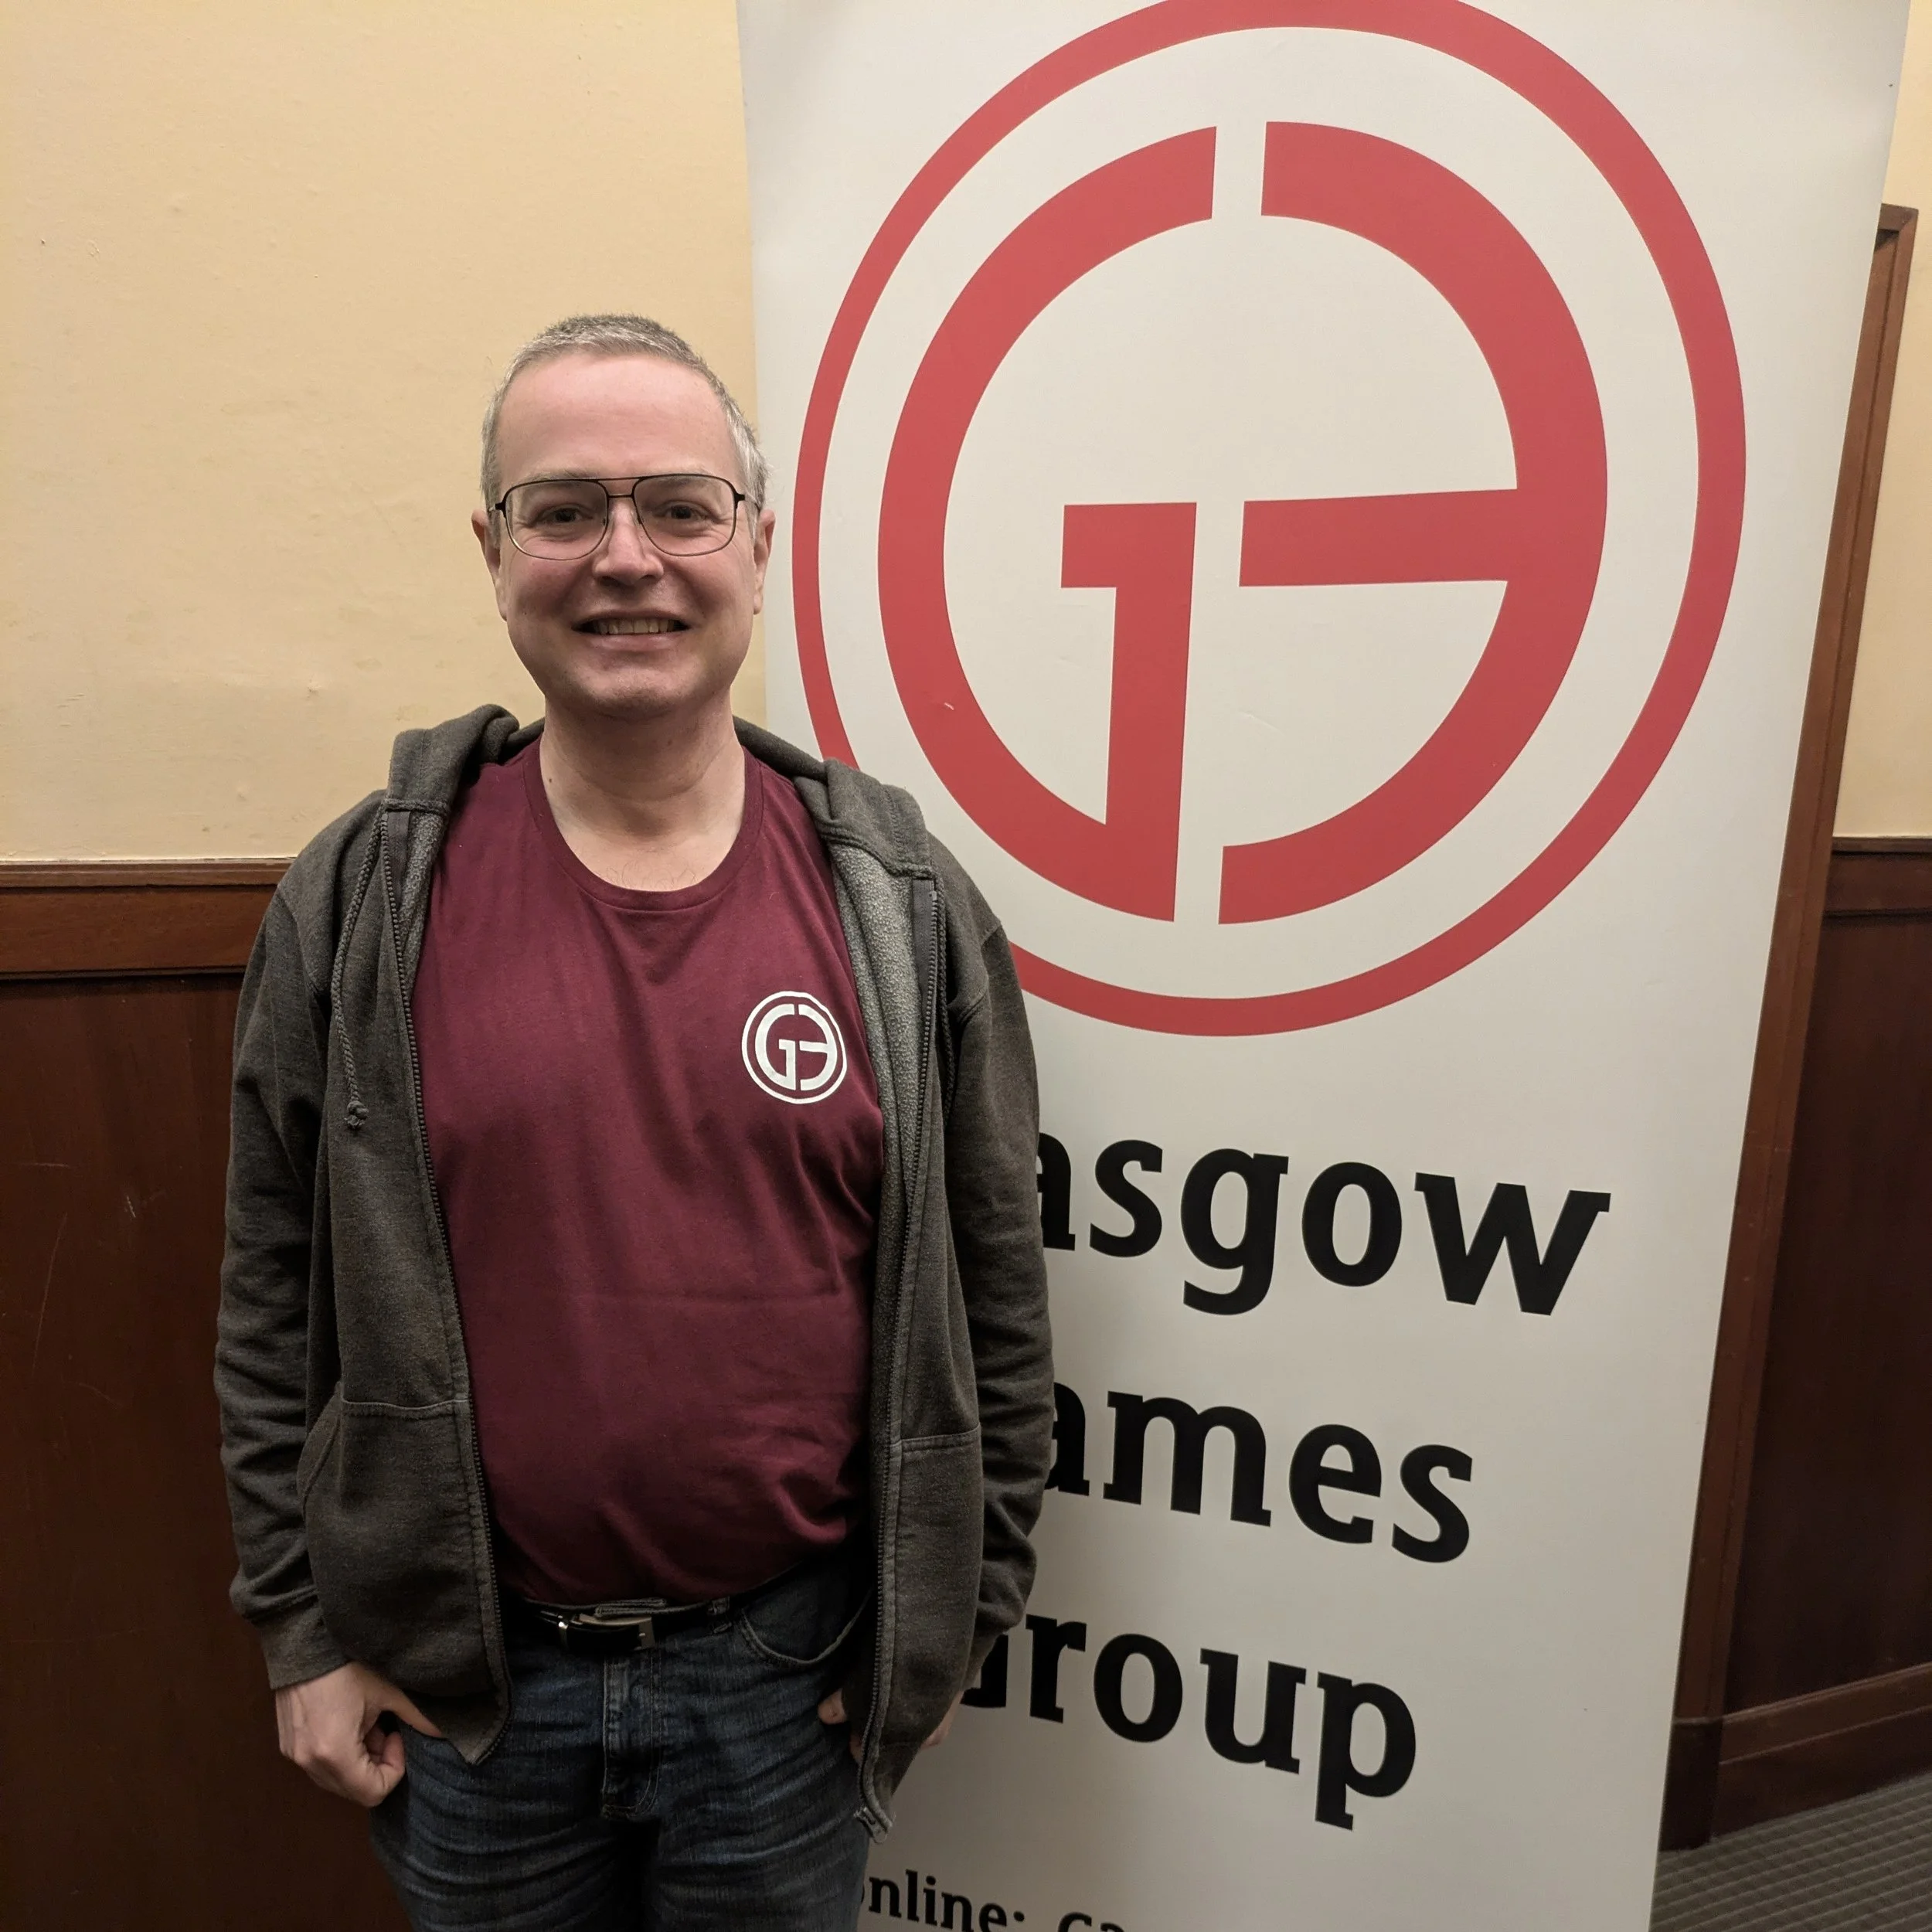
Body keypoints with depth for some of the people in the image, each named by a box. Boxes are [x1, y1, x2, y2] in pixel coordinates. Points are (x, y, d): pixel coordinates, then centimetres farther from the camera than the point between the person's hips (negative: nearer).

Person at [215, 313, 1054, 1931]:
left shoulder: (908, 904, -9)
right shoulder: (358, 902, -8)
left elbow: (996, 1298, -4)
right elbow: (274, 1299, 0)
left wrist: (962, 1612, -1)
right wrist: (304, 1626, 2)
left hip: (795, 1674, 0)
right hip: (456, 1681, 1)